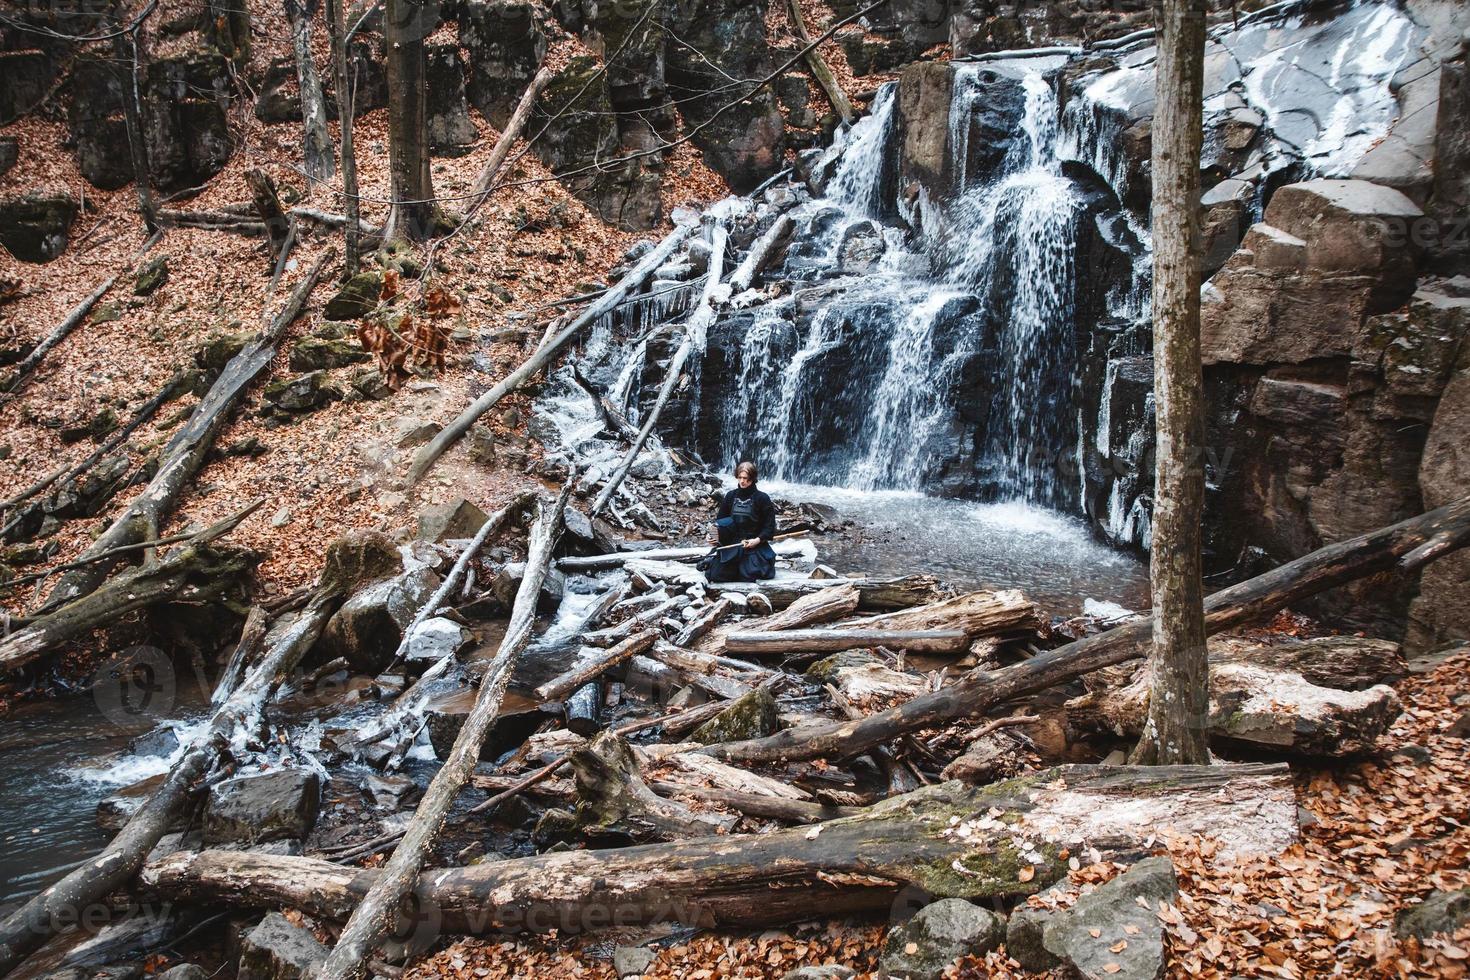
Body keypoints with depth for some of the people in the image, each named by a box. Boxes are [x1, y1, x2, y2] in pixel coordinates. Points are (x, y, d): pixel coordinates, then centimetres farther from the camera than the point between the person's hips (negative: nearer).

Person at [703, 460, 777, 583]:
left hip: (753, 545, -3)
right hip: (730, 544, 3)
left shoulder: (762, 498, -4)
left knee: (749, 576, -21)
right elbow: (720, 520, 11)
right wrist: (714, 536, -8)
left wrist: (758, 540, -20)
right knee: (713, 575, -10)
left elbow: (769, 525, -5)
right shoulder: (730, 496, 8)